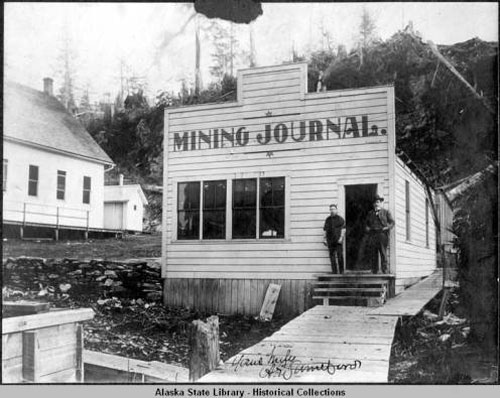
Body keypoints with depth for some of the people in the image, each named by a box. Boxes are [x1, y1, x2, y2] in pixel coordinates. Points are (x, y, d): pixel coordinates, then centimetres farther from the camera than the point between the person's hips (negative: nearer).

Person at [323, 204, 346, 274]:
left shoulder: (340, 219, 2)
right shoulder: (327, 219, 15)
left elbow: (343, 229, -4)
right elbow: (325, 230, 18)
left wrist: (341, 238, -14)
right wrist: (325, 239, 9)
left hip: (338, 240, -4)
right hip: (330, 240, 4)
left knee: (339, 255, -8)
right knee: (332, 255, 0)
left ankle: (341, 271, 0)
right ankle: (334, 271, 1)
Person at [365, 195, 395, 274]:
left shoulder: (386, 212, 14)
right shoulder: (370, 213, 23)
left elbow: (392, 222, 8)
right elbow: (367, 223, 28)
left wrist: (387, 228, -8)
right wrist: (367, 228, 8)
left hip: (382, 234, -3)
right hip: (372, 235, 3)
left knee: (383, 254, -9)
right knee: (373, 254, -2)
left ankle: (384, 271, -9)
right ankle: (374, 271, 1)